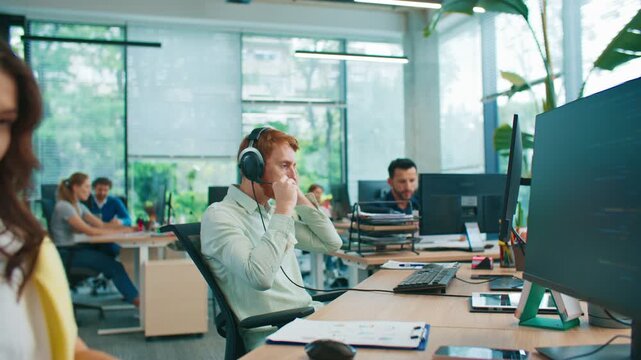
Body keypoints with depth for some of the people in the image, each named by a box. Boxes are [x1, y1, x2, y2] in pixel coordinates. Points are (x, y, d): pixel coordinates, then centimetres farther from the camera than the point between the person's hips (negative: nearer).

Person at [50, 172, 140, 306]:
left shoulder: (79, 206, 13)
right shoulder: (64, 206, -16)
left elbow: (101, 224, 6)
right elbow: (89, 231, -23)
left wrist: (124, 227, -8)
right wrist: (118, 231, -20)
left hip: (75, 248, 9)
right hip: (66, 253, -9)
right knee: (113, 265, -21)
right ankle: (136, 299, -17)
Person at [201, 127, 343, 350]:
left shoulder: (273, 212, 13)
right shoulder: (219, 216, -12)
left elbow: (332, 243, 14)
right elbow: (260, 277, -27)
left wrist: (300, 199, 5)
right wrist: (284, 210, -20)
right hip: (271, 332, -8)